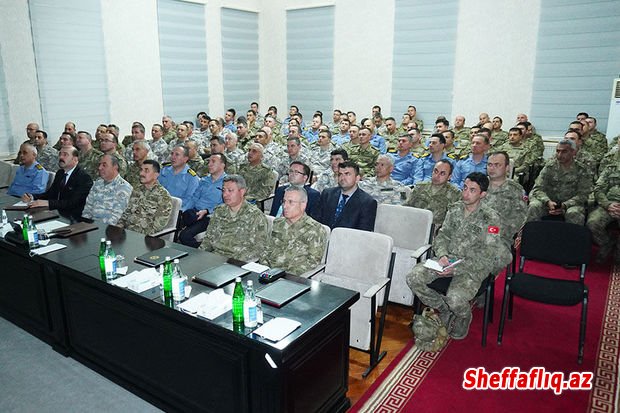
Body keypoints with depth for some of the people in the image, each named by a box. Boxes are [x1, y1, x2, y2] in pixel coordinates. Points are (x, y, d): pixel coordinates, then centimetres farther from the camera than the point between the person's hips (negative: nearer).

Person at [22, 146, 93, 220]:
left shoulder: (84, 178, -14)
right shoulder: (60, 173, 13)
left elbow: (72, 202, -23)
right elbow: (50, 193, 13)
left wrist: (47, 203, -30)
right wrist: (32, 197, -6)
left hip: (73, 219, -7)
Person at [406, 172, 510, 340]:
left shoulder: (490, 218, -11)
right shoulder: (455, 209, 7)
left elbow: (487, 256, -14)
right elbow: (442, 236, 9)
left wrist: (456, 268, -23)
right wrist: (442, 255, -14)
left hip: (474, 267, -5)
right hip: (449, 259, 5)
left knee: (455, 299, -32)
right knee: (413, 278, -16)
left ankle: (464, 317, 10)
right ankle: (445, 310, 9)